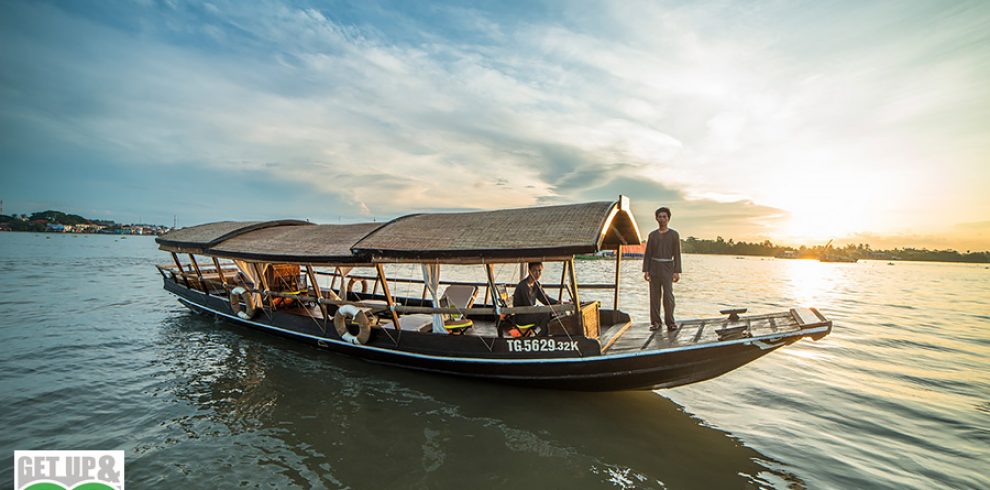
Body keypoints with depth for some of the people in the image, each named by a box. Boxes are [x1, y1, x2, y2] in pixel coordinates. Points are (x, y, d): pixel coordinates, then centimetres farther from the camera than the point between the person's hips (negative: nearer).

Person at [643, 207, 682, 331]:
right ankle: (655, 322, 9)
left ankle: (670, 321, 1)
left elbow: (677, 254, -1)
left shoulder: (674, 234, 2)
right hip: (654, 267, 2)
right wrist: (645, 271, -1)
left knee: (668, 295, -9)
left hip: (667, 268, -2)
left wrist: (677, 272, -9)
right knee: (654, 295, 3)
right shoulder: (652, 235, 8)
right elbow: (647, 254, 6)